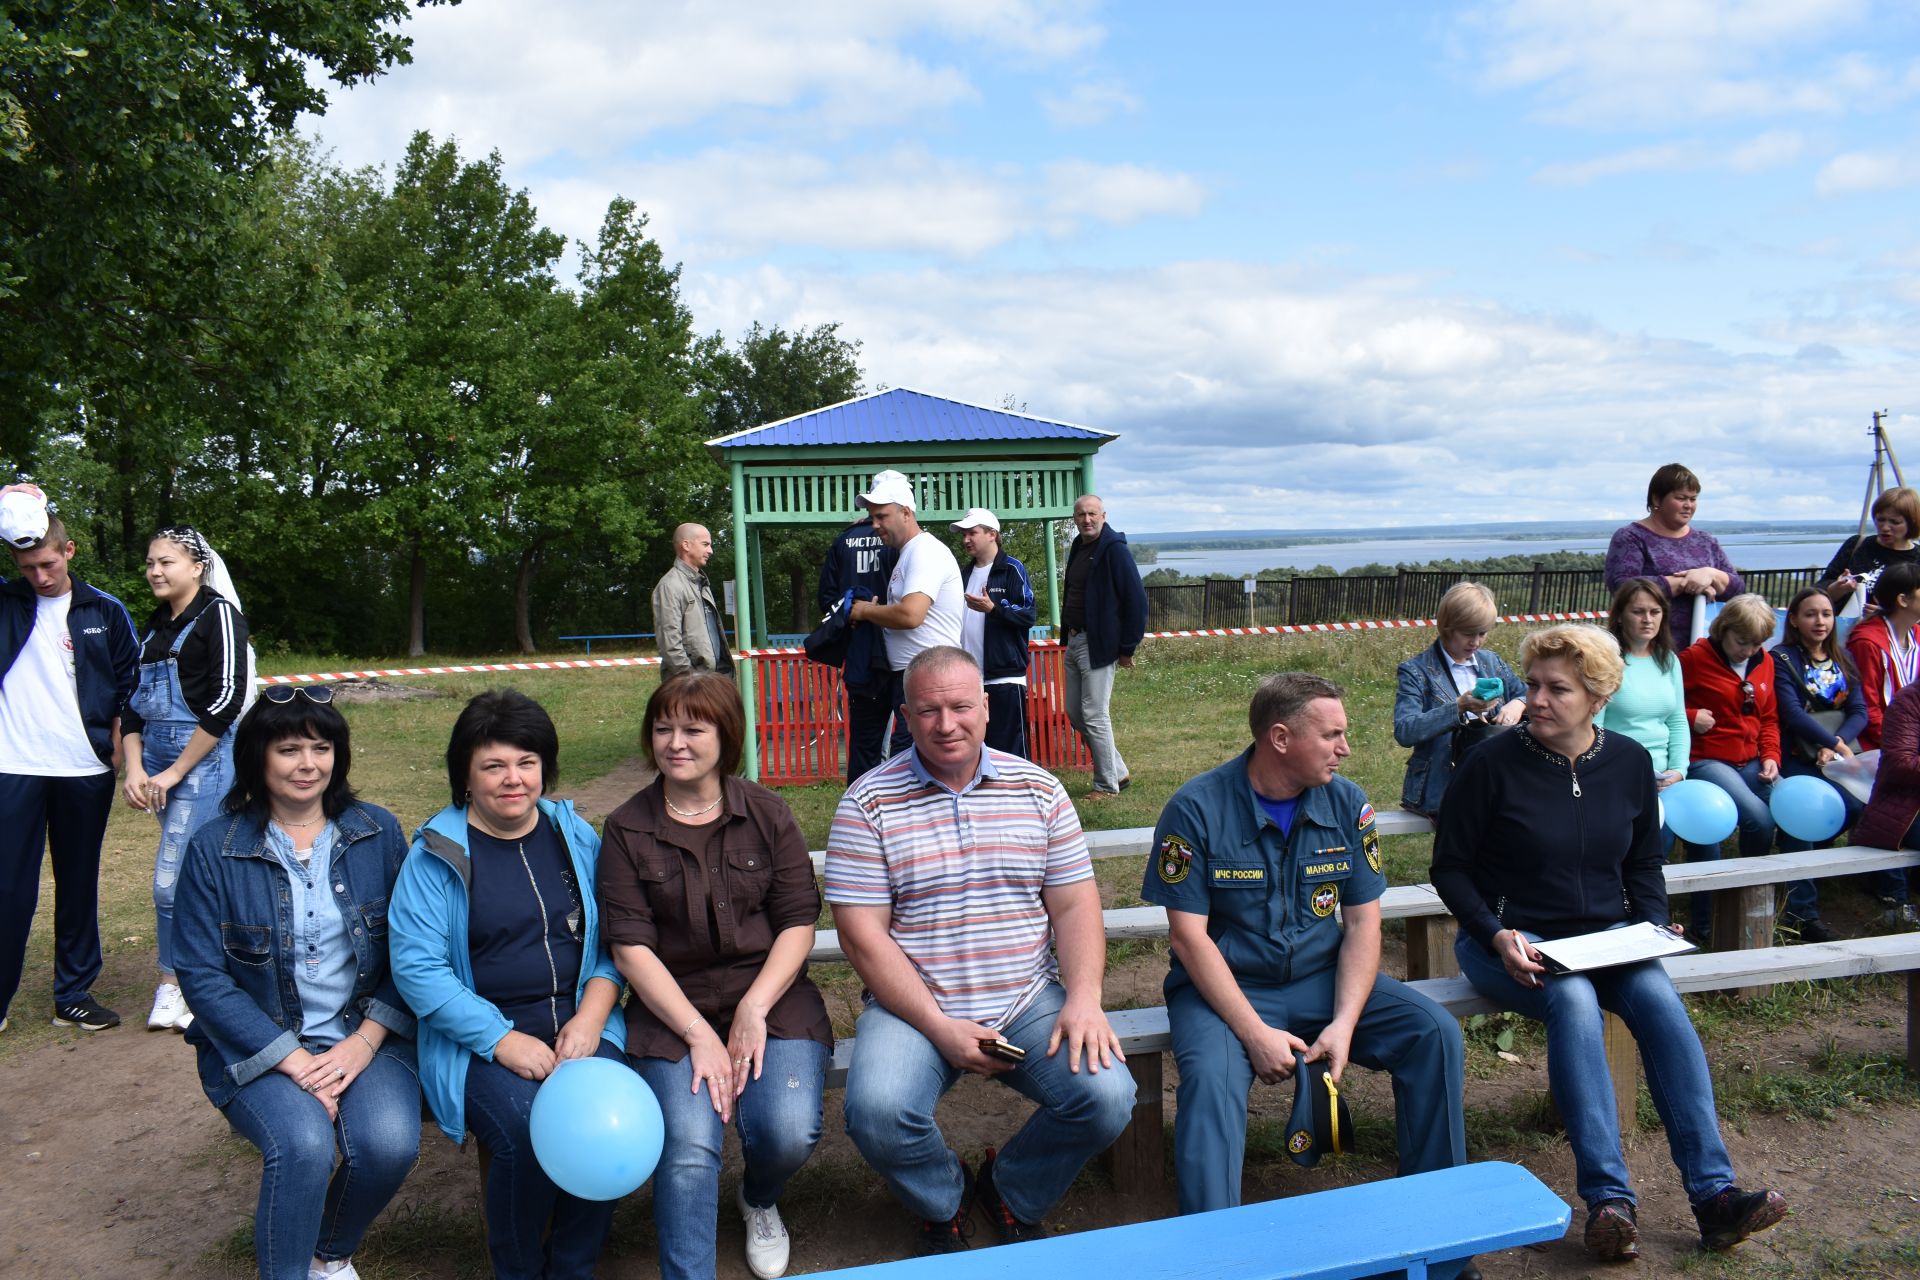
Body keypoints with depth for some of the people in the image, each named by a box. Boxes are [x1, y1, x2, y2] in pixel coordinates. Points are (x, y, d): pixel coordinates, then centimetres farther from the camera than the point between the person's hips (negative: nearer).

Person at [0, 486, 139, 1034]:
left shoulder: (105, 611, 5)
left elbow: (130, 680, 11)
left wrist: (118, 736, -1)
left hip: (86, 772, 1)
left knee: (79, 885, 11)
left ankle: (74, 994, 21)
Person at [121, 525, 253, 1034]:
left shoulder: (218, 615, -8)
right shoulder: (155, 626, 15)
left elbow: (227, 701, -15)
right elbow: (131, 702, 15)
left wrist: (174, 772, -12)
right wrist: (135, 768, -1)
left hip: (205, 759, -7)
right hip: (157, 758, 7)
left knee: (172, 879, -7)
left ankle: (171, 987, 7)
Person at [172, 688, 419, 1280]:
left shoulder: (378, 833, 2)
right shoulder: (213, 850, -3)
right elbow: (202, 976, -6)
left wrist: (367, 1039, -11)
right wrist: (292, 1059, -14)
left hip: (366, 1035, 2)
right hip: (259, 1045, -1)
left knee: (389, 1141, -25)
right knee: (303, 1142, -31)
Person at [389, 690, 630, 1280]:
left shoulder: (576, 836, 10)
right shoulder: (436, 854, -1)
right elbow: (417, 967, -7)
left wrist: (590, 1017, -8)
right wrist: (502, 1039, -15)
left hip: (578, 1020, 3)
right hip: (480, 1037, -2)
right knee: (528, 1130, -30)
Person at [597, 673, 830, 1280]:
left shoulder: (768, 815, 5)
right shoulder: (626, 831, 2)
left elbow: (798, 923, 2)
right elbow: (632, 949, -3)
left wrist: (754, 1010, -13)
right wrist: (698, 1034, -14)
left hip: (772, 997, 1)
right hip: (671, 1009, -1)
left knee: (790, 1133, -20)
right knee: (689, 1147, -26)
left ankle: (761, 1200, 17)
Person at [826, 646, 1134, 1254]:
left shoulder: (1039, 789, 6)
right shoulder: (868, 803, -3)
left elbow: (1075, 907, 6)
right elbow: (863, 934, -7)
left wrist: (1084, 998, -12)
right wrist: (940, 1028, -15)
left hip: (1031, 1002, 2)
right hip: (914, 1008, -2)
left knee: (1108, 1097, -21)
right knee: (876, 1113, -29)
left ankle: (1011, 1190, 13)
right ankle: (943, 1201, 9)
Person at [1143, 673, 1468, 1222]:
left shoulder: (1347, 802, 0)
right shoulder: (1197, 808, -13)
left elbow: (1362, 921, 0)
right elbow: (1189, 935, -14)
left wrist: (1344, 1023, -15)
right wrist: (1254, 1033, -21)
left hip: (1322, 978, 4)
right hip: (1225, 987, -4)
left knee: (1436, 1032, -15)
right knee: (1210, 1076, -32)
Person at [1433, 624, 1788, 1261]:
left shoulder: (1629, 761, 5)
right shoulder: (1492, 763, -9)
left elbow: (1644, 863, 17)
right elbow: (1450, 868, -4)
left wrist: (1653, 926, 0)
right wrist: (1496, 936, -17)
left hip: (1605, 936, 4)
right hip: (1511, 940, -4)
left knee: (1659, 998, -26)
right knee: (1573, 1001, -33)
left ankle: (1714, 1195, -23)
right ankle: (1608, 1200, -31)